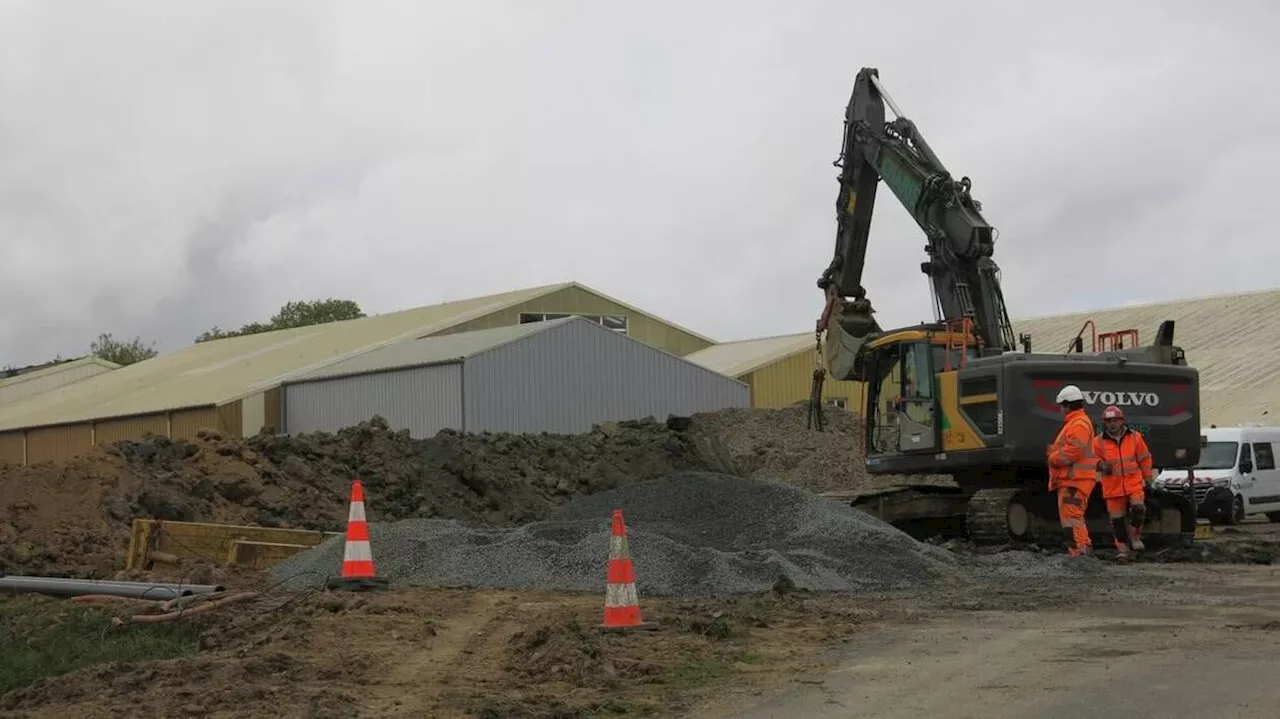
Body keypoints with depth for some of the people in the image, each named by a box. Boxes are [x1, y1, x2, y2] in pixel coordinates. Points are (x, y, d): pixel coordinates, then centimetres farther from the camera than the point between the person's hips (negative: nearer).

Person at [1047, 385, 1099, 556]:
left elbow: (1071, 452, -21)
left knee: (1071, 516, -16)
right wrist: (1054, 451, 4)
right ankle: (1086, 549, 26)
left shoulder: (1079, 424, -13)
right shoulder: (1073, 423, 23)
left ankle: (1079, 552, -20)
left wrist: (1052, 458, -9)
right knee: (1075, 517, 19)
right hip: (1071, 479, 11)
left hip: (1075, 479, -11)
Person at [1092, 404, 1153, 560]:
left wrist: (1147, 477, 14)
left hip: (1134, 483, 0)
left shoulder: (1135, 437, 3)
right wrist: (1101, 465, -11)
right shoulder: (1099, 442, 0)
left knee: (1138, 508, -20)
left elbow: (1144, 458, 12)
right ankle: (1122, 547, 17)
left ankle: (1135, 536, 3)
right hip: (1113, 487, 0)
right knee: (1117, 519, 4)